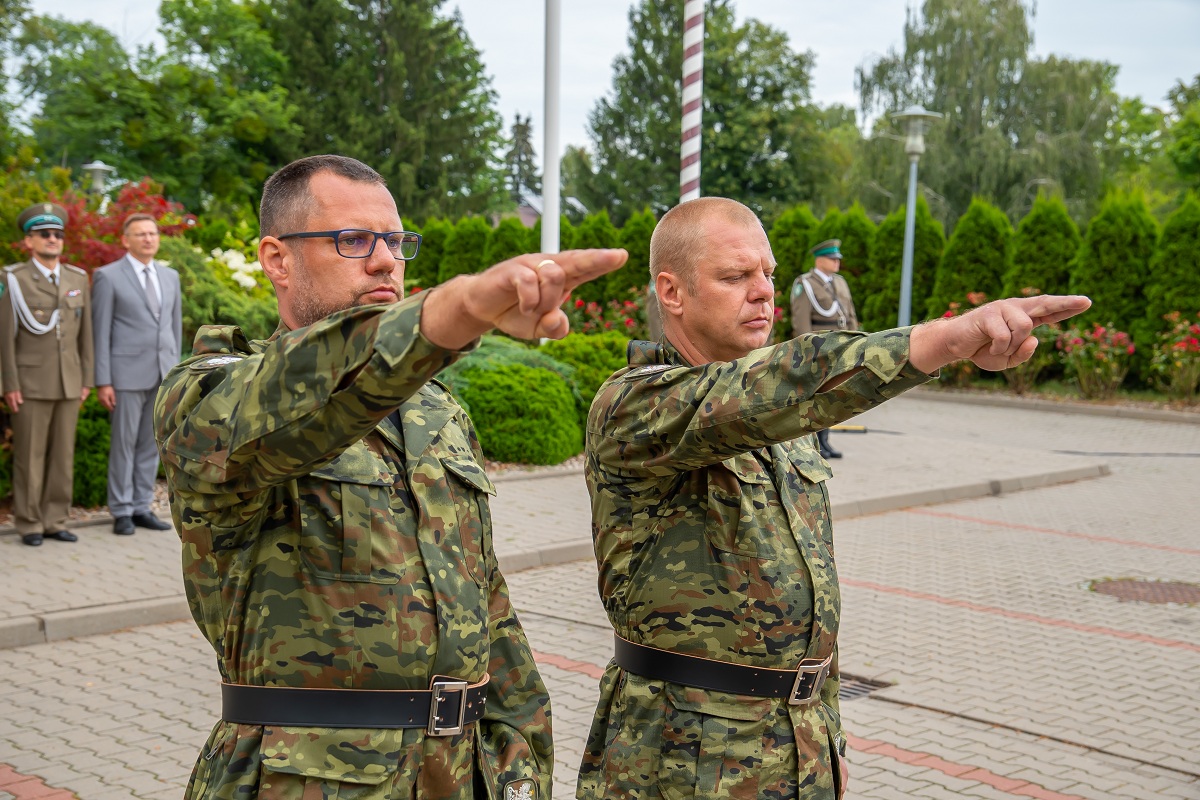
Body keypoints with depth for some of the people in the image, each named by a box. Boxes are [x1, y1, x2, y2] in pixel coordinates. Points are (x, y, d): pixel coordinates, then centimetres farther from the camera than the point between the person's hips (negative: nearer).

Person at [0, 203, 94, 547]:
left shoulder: (78, 278, 8)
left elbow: (84, 333, 10)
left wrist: (86, 380, 7)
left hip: (68, 383, 4)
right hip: (31, 382, -4)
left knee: (63, 454, 6)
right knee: (30, 456, 0)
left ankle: (54, 521, 14)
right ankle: (29, 525, 9)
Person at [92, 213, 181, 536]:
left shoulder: (170, 276, 13)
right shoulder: (107, 277, -3)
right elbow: (100, 333, -5)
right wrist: (102, 381, -10)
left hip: (163, 375, 5)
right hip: (127, 374, -5)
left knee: (151, 445, 8)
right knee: (124, 444, 1)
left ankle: (142, 508, 16)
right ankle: (121, 513, 9)